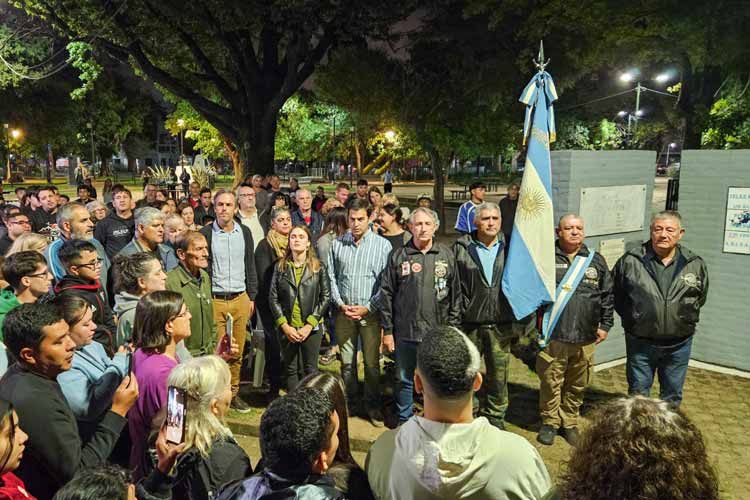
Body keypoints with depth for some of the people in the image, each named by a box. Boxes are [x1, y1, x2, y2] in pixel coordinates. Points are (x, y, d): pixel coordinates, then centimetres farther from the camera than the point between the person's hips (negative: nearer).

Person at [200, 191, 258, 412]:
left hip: (240, 300, 3)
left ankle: (233, 392, 21)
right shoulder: (205, 234, -3)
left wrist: (252, 296, 10)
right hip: (214, 300, -3)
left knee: (238, 351, 8)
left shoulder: (244, 233, 8)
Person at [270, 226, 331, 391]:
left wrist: (309, 325, -10)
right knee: (290, 370, 9)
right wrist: (284, 326, -8)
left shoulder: (318, 267, 0)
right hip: (287, 328, 2)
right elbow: (273, 298, 2)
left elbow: (325, 297, -3)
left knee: (310, 369, 4)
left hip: (311, 327, -1)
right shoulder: (280, 267, 4)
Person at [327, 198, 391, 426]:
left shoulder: (382, 245, -3)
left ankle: (372, 405, 18)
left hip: (370, 313, -2)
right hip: (344, 311, 2)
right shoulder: (337, 244, 4)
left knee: (372, 362, 3)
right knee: (347, 360, 12)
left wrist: (368, 307, -11)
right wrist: (340, 304, -4)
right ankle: (349, 400, 28)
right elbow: (331, 277, 7)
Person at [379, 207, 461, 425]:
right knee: (405, 380, 13)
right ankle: (404, 421, 30)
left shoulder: (446, 255, 3)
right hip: (405, 332, 0)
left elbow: (456, 294, 6)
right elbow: (386, 294, 1)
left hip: (438, 333, 0)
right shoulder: (398, 256, 0)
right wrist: (387, 330, -1)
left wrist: (453, 327, 3)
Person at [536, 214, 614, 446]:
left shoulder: (596, 261, 10)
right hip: (551, 336, -3)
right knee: (550, 382, 5)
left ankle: (569, 423, 29)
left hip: (585, 338, 3)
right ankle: (550, 422, 23)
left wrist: (605, 324, 10)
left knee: (577, 385, 12)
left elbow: (607, 295, 14)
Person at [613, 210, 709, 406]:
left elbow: (700, 298, 15)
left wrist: (688, 319, 11)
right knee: (638, 394, 11)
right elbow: (616, 295, 5)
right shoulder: (629, 262, -8)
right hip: (640, 343, -1)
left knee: (672, 396, 16)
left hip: (678, 345, 2)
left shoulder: (696, 265, -2)